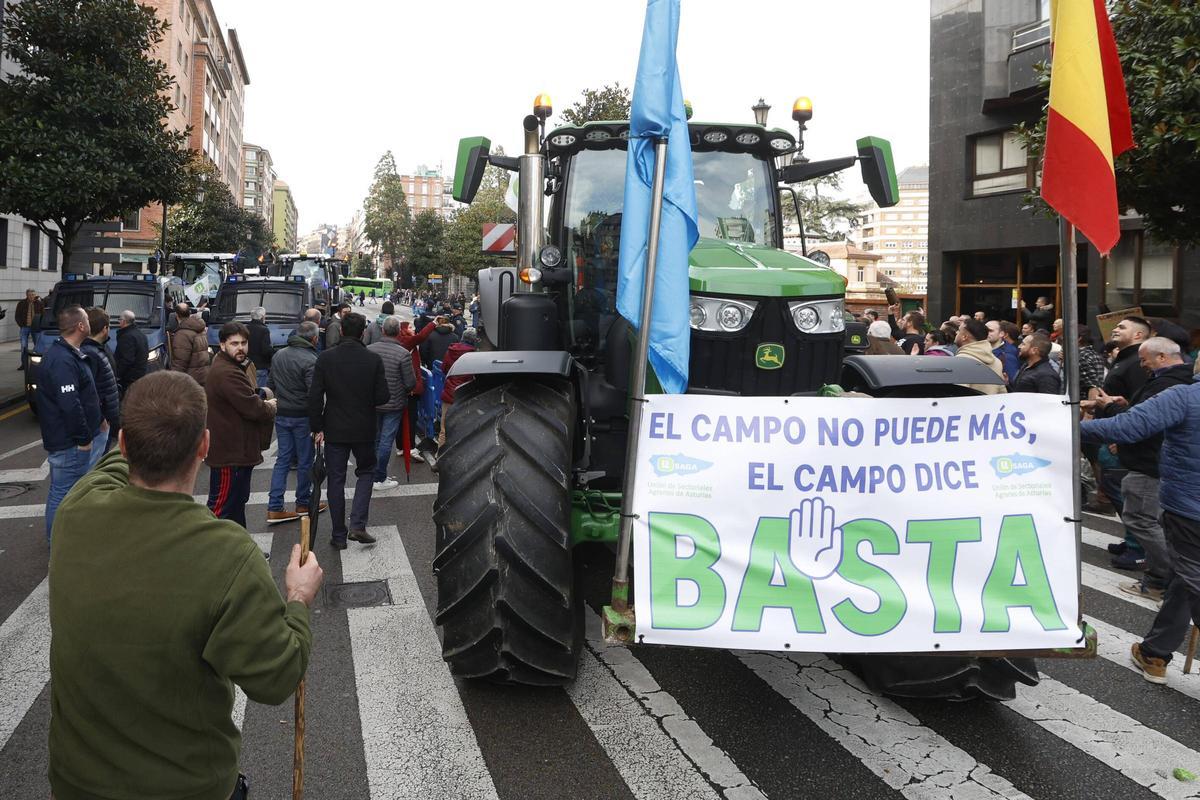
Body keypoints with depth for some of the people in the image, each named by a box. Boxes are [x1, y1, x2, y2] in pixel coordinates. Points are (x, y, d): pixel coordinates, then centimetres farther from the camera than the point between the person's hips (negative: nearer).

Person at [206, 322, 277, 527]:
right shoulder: (227, 373, -23)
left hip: (239, 449, 11)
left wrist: (263, 404, 0)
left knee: (239, 499, 22)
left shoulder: (236, 367, 13)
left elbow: (248, 400, 20)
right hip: (229, 453, -11)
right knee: (221, 506, -4)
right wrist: (270, 408, -4)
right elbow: (253, 408, -25)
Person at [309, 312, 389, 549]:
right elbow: (383, 397, -9)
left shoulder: (325, 358, -8)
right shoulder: (374, 359, -9)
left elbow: (315, 397, -7)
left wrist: (317, 427, 3)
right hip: (364, 429, 0)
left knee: (336, 480, 10)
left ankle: (339, 535, 15)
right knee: (366, 471, 19)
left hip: (334, 430, 0)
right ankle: (357, 524, 3)